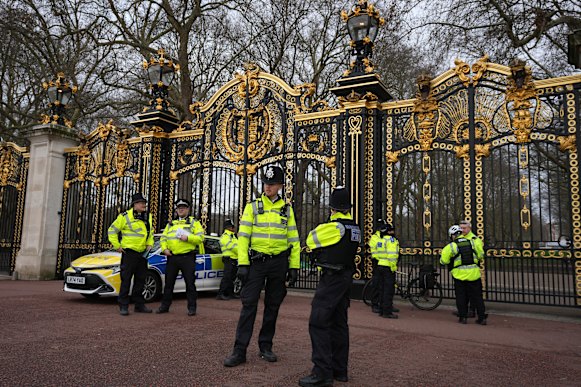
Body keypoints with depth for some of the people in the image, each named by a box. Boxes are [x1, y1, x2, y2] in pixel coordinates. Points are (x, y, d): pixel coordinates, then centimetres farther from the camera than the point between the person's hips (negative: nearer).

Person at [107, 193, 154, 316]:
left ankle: (139, 305, 21)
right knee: (126, 280, -3)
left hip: (143, 253, 6)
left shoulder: (148, 217, 11)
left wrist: (149, 244, 11)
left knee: (140, 280, 12)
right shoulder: (125, 216, -7)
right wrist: (117, 246, -6)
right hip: (129, 253, -6)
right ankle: (123, 306, 4)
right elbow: (112, 230, -2)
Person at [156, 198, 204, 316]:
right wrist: (164, 249, -1)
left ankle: (192, 307, 6)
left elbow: (200, 238, -5)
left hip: (187, 257, -4)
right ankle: (165, 306, 21)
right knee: (169, 282, 10)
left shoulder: (194, 222, 5)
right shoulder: (171, 223, 19)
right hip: (172, 257, 5)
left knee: (190, 283, -2)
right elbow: (163, 238, 17)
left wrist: (188, 238, -20)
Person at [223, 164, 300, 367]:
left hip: (279, 263, 2)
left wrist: (294, 266, 2)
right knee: (249, 304, -5)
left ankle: (265, 347, 22)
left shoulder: (287, 209, 7)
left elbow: (293, 240, 7)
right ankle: (240, 350, 1)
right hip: (257, 261, -2)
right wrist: (242, 264, -11)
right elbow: (243, 236, -3)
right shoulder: (252, 206, 2)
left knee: (273, 306, 9)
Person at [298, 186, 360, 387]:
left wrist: (323, 226, 11)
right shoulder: (354, 228, 9)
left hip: (331, 279, -9)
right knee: (338, 323, 14)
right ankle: (339, 369, 21)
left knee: (318, 323, -8)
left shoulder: (335, 227, -17)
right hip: (345, 278, 9)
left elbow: (311, 240, -4)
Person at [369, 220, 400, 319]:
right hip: (388, 267, -7)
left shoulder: (377, 239, 10)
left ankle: (381, 310, 21)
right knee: (389, 290, -2)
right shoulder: (391, 239, -11)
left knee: (382, 289, 15)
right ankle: (387, 312, -1)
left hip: (379, 266, 8)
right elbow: (392, 255, -20)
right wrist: (393, 266, -17)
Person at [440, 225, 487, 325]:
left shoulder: (451, 246, -7)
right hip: (473, 274, 2)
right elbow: (480, 255, 11)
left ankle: (462, 317, 13)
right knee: (477, 296, 10)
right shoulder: (472, 242, 4)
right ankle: (482, 317, 11)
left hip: (459, 274, -2)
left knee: (461, 297, 11)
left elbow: (443, 261, -4)